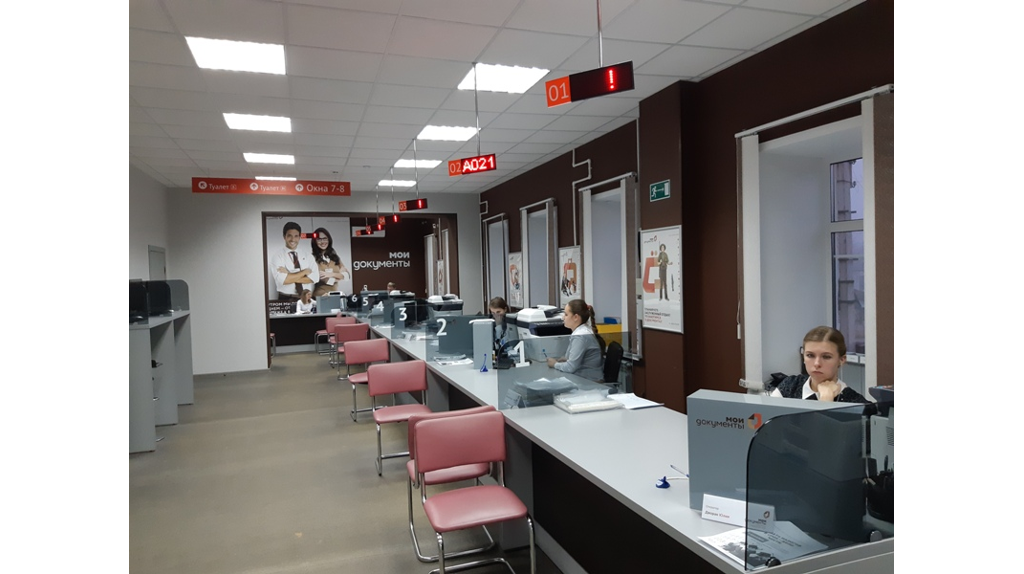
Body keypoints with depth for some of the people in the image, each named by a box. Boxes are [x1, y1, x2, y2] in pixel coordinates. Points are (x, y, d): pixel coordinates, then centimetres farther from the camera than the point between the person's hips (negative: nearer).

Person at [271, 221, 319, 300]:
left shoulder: (307, 256, 6)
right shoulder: (277, 256, -4)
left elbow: (315, 277, -8)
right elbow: (281, 280, -18)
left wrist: (289, 276, -15)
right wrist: (305, 271, -11)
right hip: (286, 299, -2)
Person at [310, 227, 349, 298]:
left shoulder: (334, 256, 11)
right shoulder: (312, 258, -5)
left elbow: (347, 275, 4)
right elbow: (317, 277, -14)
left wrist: (332, 274, -11)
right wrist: (339, 274, -6)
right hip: (320, 294, -4)